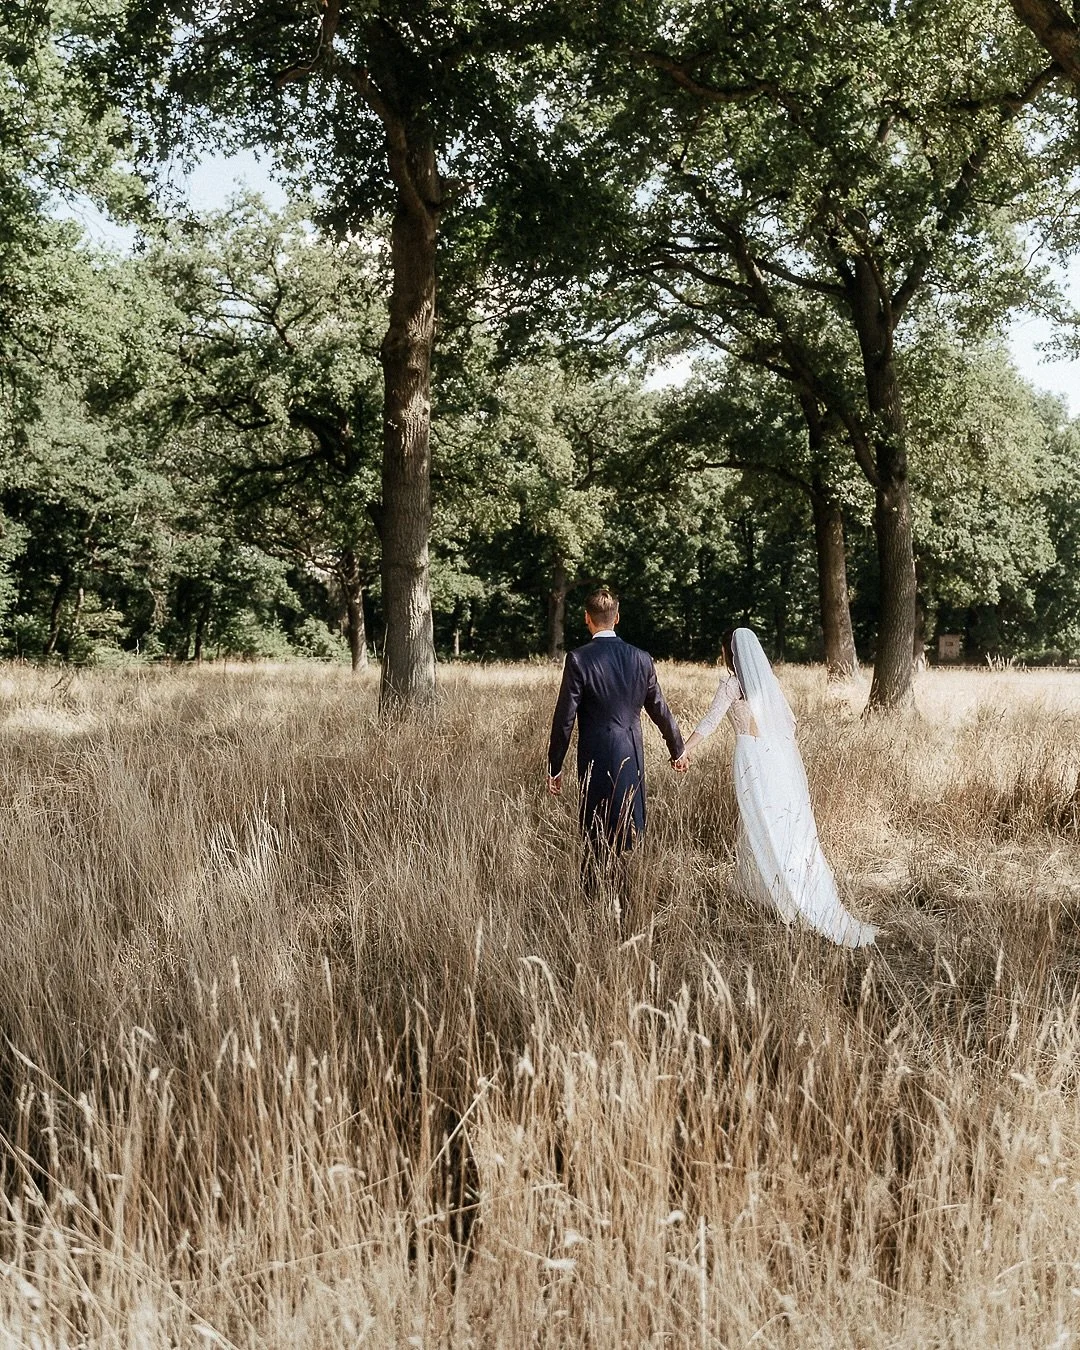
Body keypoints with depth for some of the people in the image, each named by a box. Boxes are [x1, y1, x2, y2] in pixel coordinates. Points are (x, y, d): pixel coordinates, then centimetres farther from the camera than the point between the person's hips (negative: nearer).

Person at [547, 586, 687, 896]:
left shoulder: (579, 659, -10)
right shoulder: (641, 659, 2)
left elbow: (564, 718, -9)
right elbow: (660, 710, 11)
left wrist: (554, 767, -1)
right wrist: (677, 750, 26)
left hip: (596, 760, -4)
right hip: (633, 758, 4)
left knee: (597, 838, 4)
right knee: (630, 836, 13)